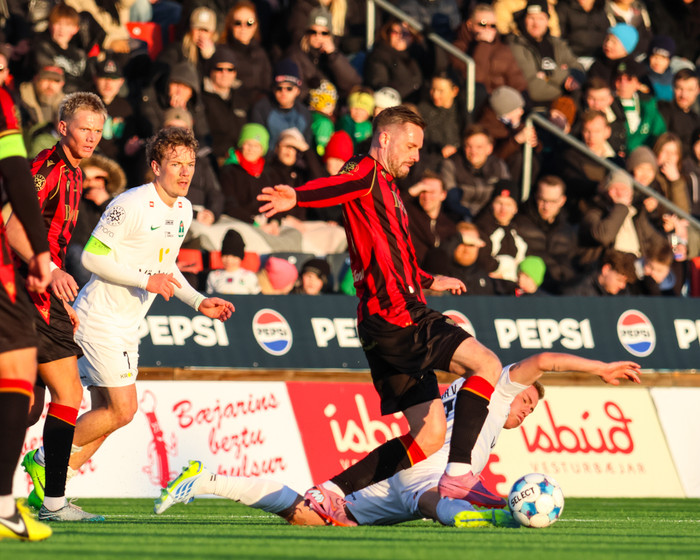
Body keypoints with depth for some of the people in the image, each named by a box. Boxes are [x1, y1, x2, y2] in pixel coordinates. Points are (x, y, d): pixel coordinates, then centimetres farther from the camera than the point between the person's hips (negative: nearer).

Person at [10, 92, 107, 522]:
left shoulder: (72, 172, 19)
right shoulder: (49, 168, -12)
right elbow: (13, 228, -23)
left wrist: (66, 306, 29)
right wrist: (50, 270, -35)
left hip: (45, 295, 10)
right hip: (33, 293, -10)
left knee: (32, 405, 10)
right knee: (68, 393, -10)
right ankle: (54, 501, -8)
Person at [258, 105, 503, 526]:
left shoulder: (387, 188, 27)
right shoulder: (367, 173, -3)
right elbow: (335, 187, -27)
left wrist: (430, 282, 53)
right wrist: (296, 198, -48)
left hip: (400, 322, 10)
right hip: (393, 316, -10)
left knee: (430, 435, 7)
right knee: (487, 364, -17)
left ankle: (330, 494, 8)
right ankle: (459, 474, -23)